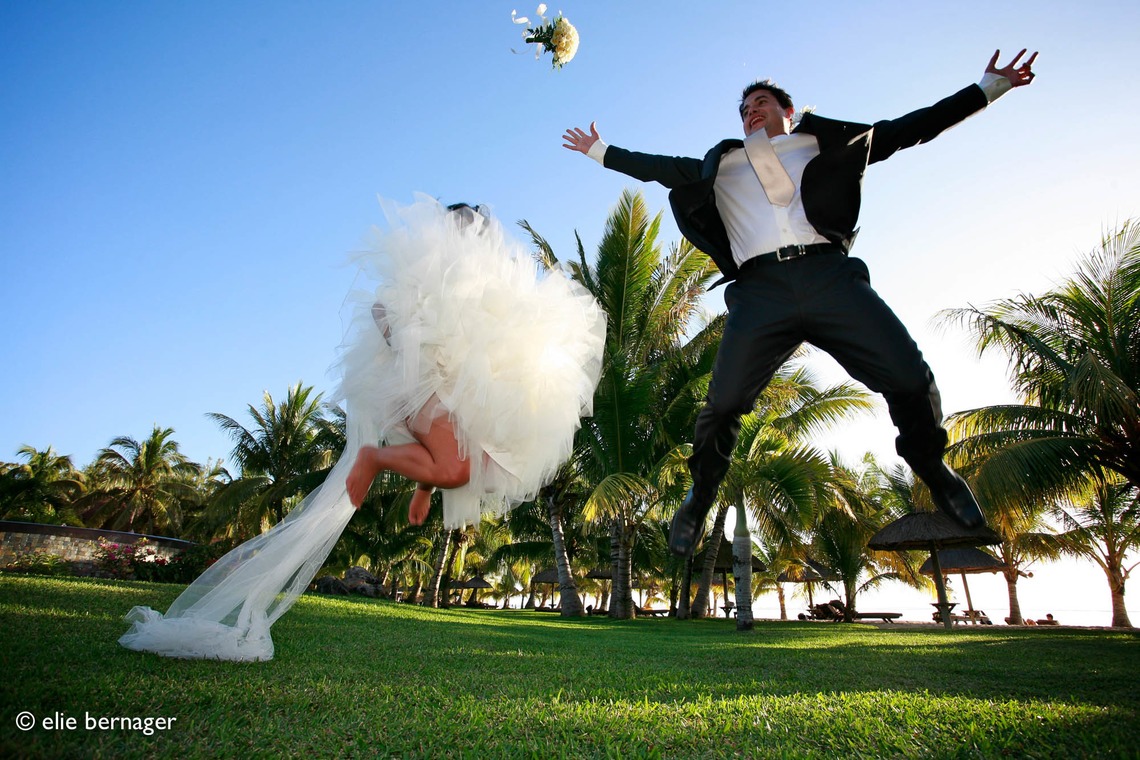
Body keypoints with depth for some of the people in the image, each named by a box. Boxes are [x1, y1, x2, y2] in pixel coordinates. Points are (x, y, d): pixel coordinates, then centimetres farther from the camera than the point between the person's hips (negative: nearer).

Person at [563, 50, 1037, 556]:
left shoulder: (826, 145, 26)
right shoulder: (721, 165, 28)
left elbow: (908, 128, 26)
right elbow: (659, 167, 32)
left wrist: (988, 87, 26)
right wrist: (599, 150, 35)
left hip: (830, 273, 0)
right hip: (759, 289, 0)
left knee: (911, 380, -11)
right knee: (722, 404, -11)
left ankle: (931, 467, 17)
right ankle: (701, 492, 12)